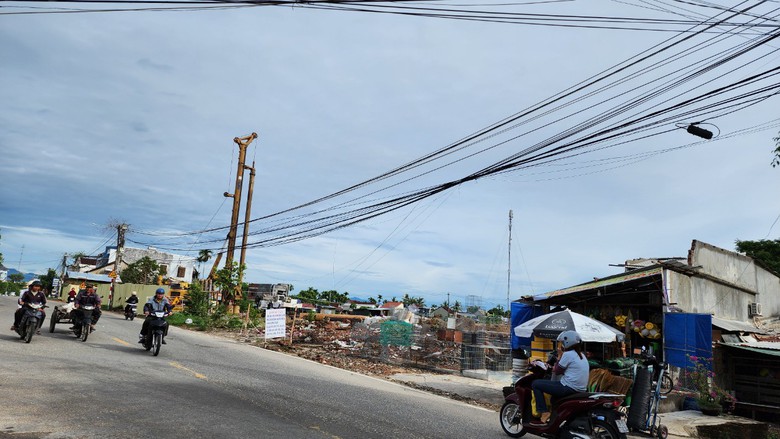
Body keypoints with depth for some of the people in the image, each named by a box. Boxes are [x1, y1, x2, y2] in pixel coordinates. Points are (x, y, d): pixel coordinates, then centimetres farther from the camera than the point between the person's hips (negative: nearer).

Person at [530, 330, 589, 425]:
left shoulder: (568, 354, -13)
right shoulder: (581, 355, 15)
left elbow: (557, 371, -5)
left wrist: (559, 356, 1)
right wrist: (556, 367, 13)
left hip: (569, 388, -9)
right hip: (581, 388, 9)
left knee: (535, 384, -3)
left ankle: (544, 412, -8)